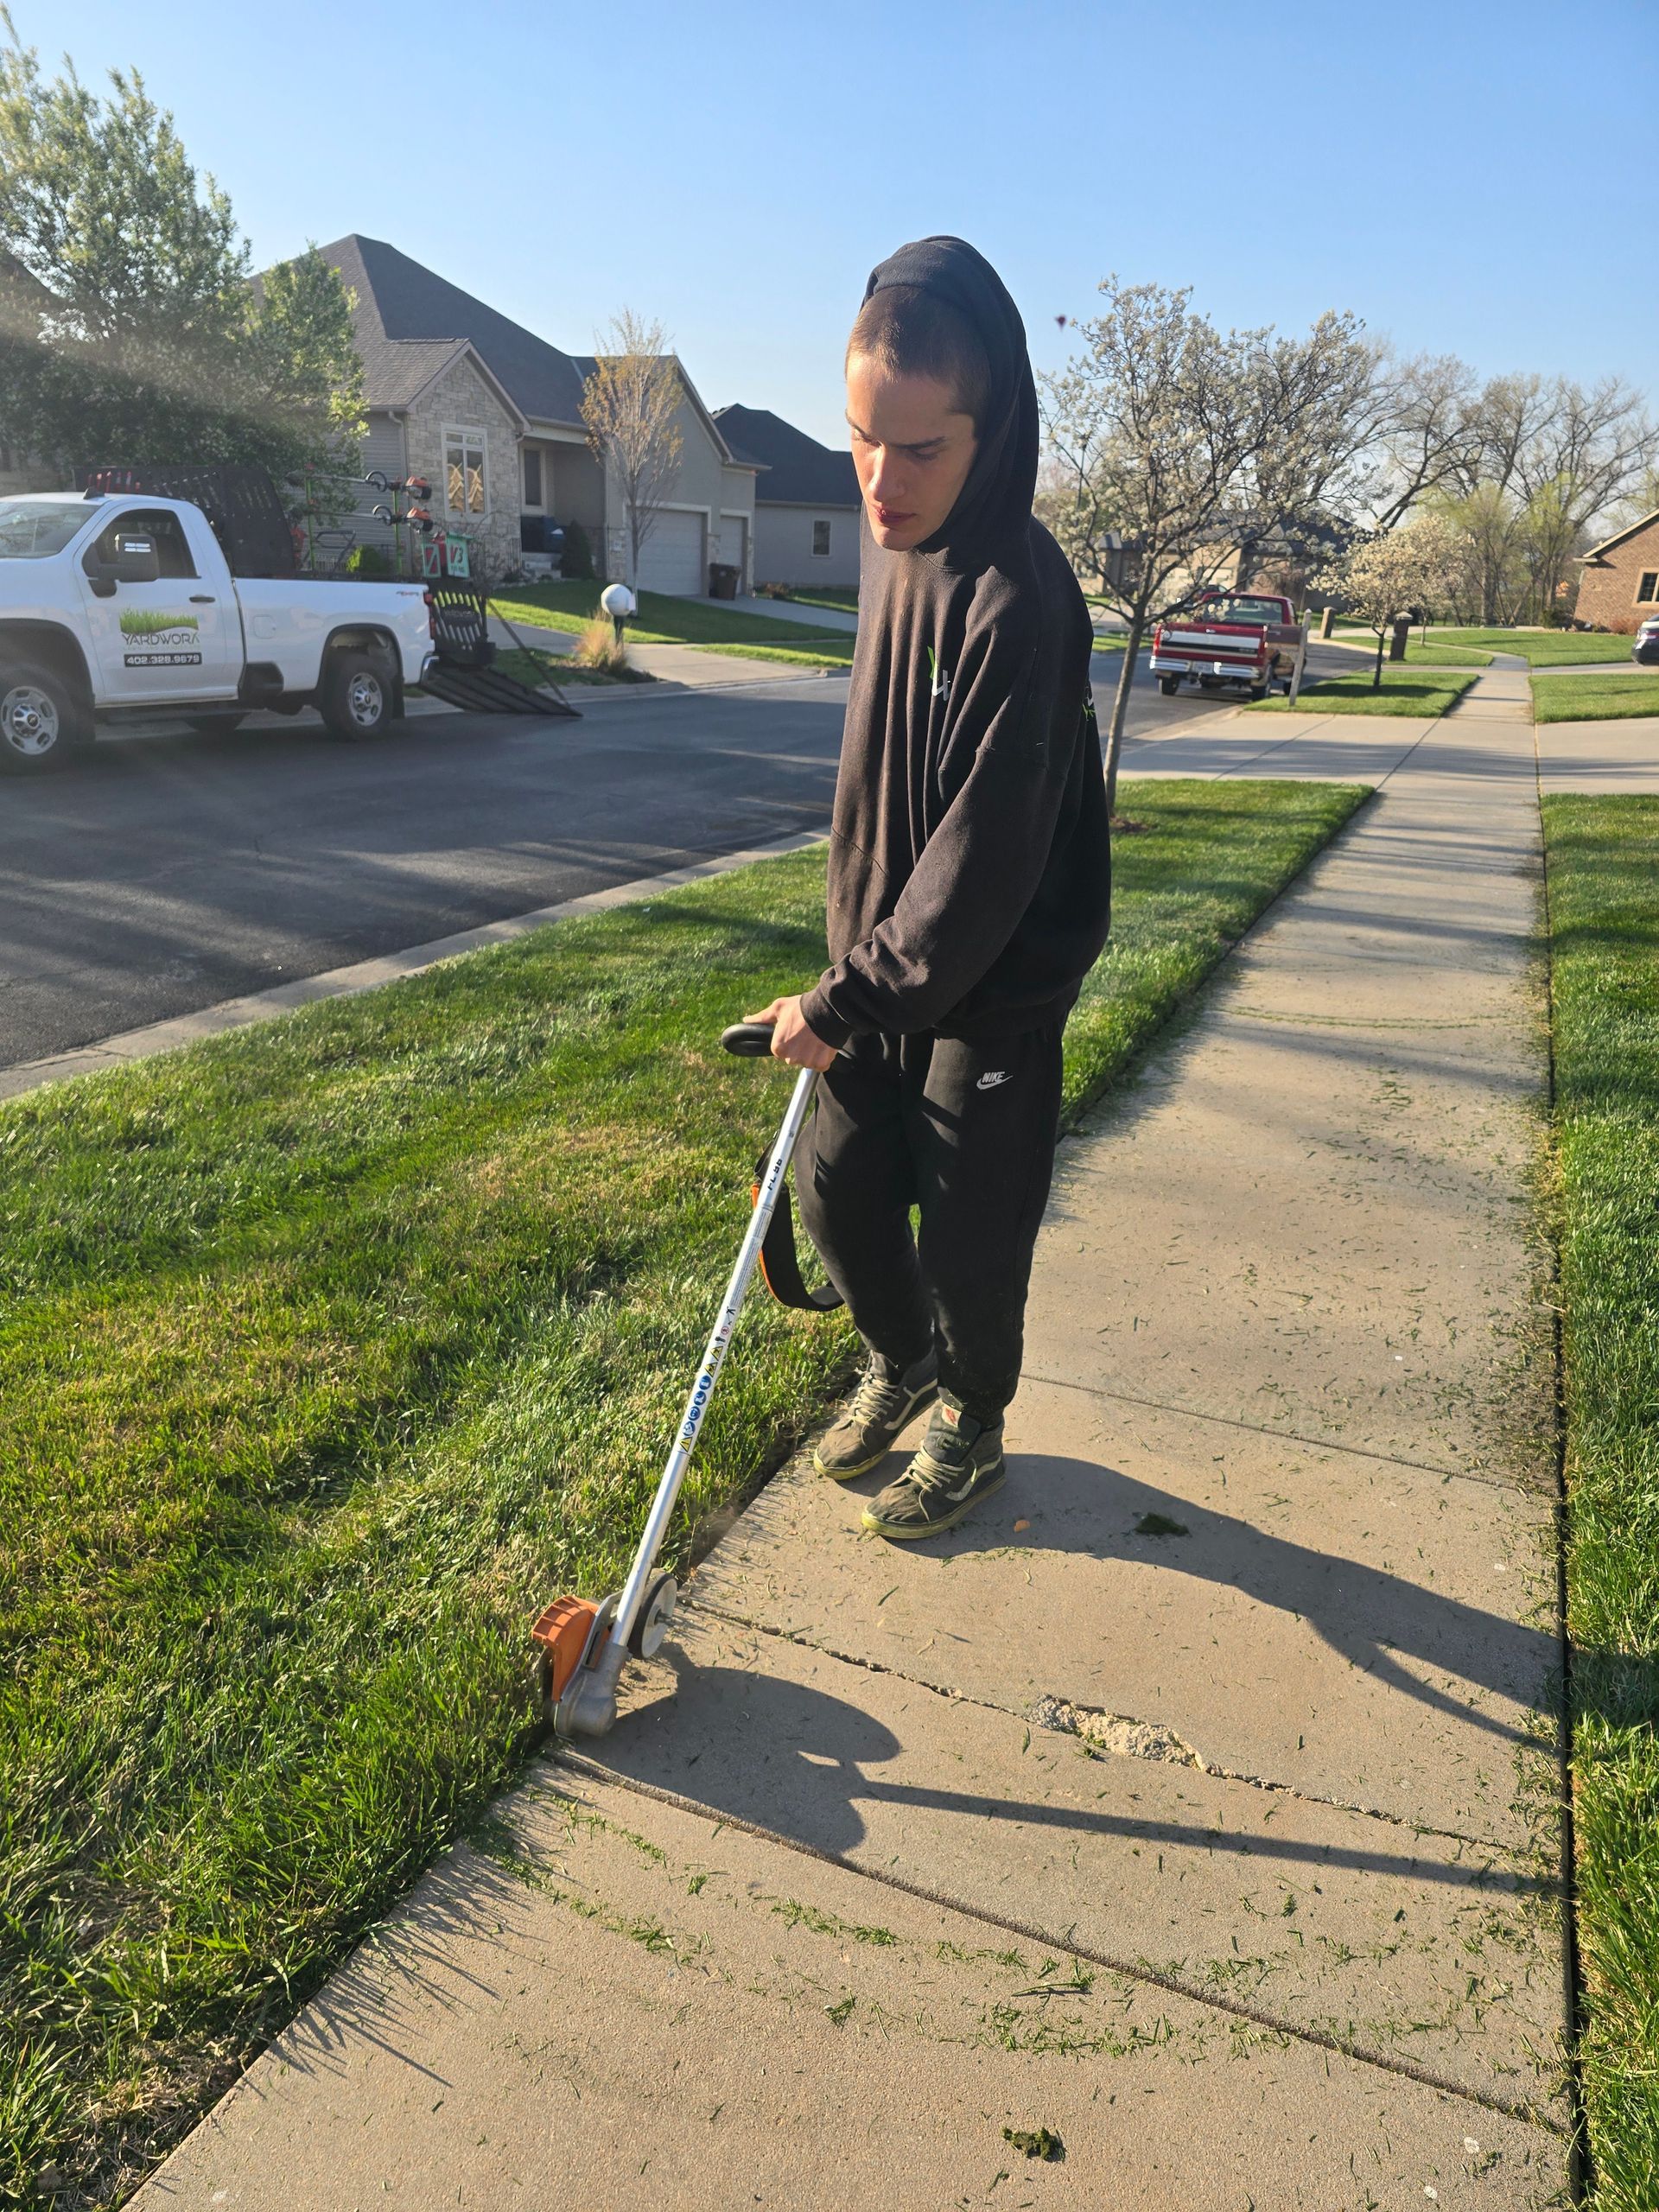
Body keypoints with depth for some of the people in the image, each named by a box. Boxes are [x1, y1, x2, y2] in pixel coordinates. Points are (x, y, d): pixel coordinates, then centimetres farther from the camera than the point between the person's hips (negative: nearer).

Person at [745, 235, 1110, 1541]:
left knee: (969, 1236, 6)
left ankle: (972, 1432, 33)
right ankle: (903, 1362, 41)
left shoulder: (1020, 603, -25)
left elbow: (985, 862, -27)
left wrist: (844, 1003, -22)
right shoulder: (893, 544, 2)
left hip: (998, 989, -7)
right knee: (839, 1187, 14)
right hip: (891, 964, 7)